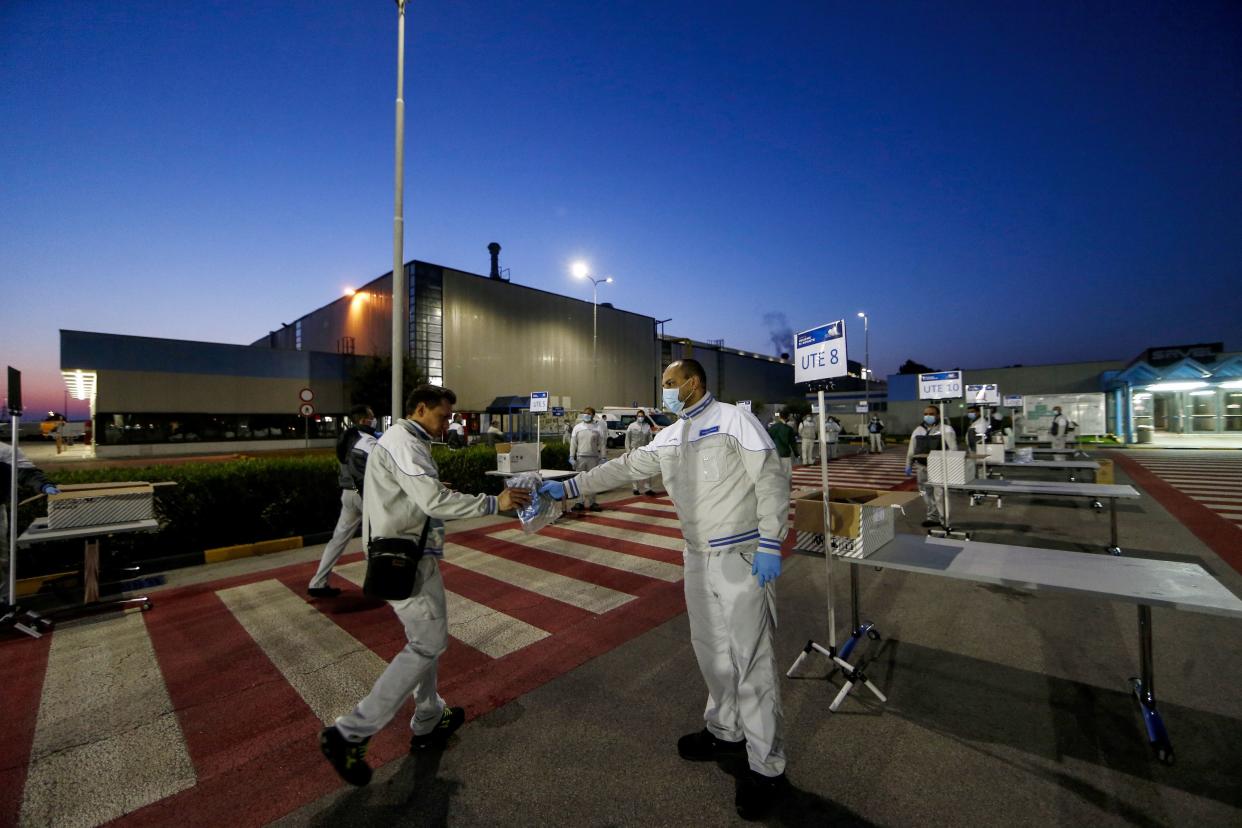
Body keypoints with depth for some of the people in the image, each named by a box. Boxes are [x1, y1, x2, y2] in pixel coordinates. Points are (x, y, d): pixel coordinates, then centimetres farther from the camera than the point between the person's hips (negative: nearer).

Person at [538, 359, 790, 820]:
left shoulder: (734, 420, -10)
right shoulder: (669, 437, 10)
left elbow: (771, 479, -14)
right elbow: (624, 468, 10)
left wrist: (770, 544, -18)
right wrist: (568, 488, 6)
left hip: (741, 556, -7)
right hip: (697, 557, 7)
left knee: (751, 657, 2)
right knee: (710, 649, 18)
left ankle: (767, 765, 19)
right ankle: (725, 731, 39)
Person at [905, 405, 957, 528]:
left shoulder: (946, 429, -3)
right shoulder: (918, 430, 13)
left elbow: (953, 448, -9)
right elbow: (911, 450, 16)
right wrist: (908, 465, 14)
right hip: (922, 467, 6)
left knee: (939, 493, -11)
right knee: (927, 493, 11)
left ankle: (944, 519, -1)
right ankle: (933, 517, 23)